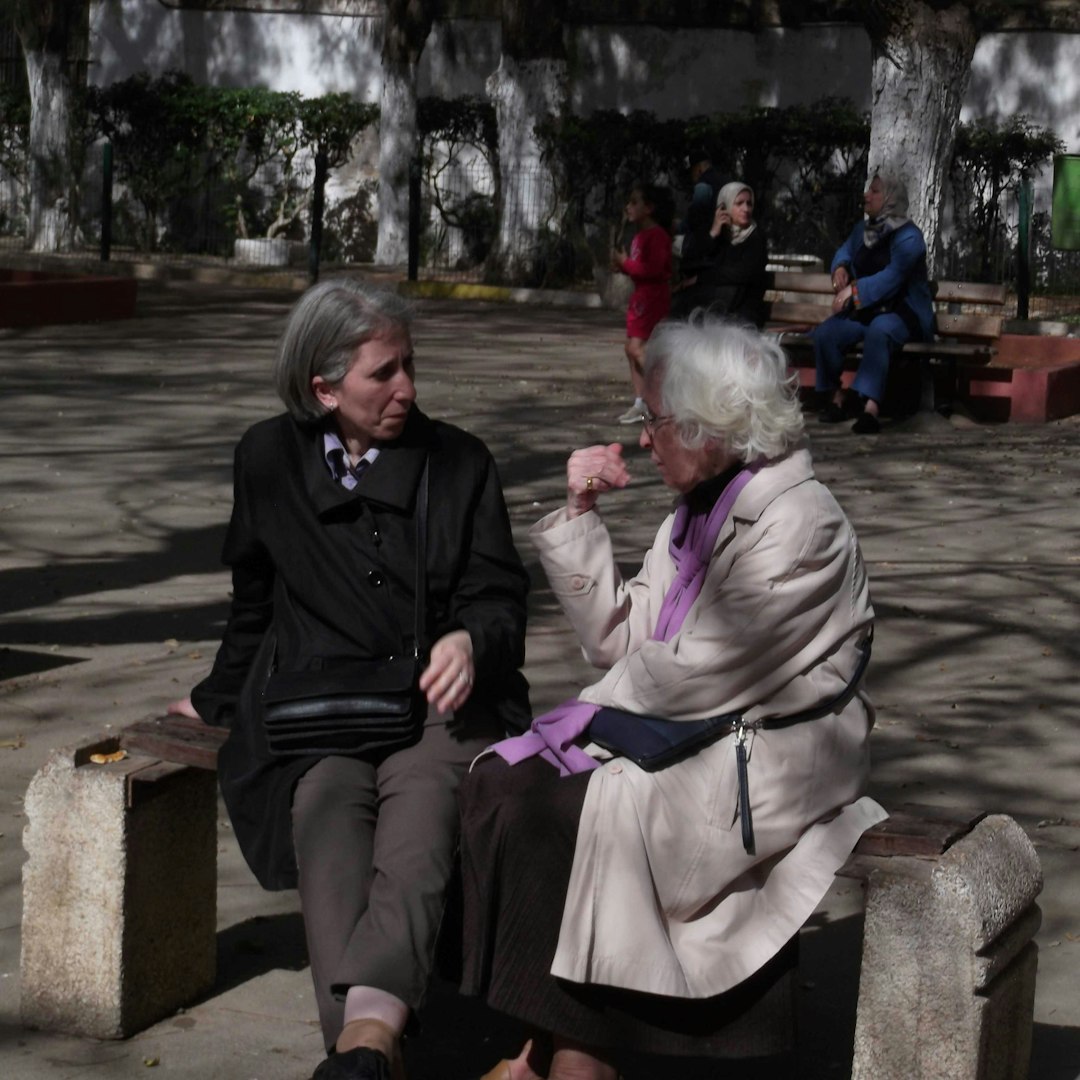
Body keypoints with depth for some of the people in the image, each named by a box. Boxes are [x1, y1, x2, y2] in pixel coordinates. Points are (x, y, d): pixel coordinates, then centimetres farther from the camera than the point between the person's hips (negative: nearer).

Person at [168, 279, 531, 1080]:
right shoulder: (270, 459, 14)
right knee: (328, 802, -34)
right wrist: (221, 699, 37)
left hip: (437, 698, -1)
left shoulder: (459, 462, 12)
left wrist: (469, 640, -15)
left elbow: (500, 595, 8)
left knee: (421, 800, -34)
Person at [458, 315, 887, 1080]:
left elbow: (694, 672, -20)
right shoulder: (698, 512, 12)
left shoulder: (798, 523, -16)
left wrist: (584, 719, -6)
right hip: (685, 735, 9)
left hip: (761, 766, -9)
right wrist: (582, 514, 4)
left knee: (555, 816, -22)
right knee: (500, 781, -9)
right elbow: (618, 640, 11)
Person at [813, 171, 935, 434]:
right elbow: (845, 250, 29)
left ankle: (871, 408, -50)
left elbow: (892, 276, -25)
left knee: (879, 330, -41)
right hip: (865, 310, 7)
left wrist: (854, 290, -30)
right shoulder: (864, 229, 10)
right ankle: (835, 399, -4)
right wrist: (841, 267, 4)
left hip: (902, 312, -7)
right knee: (825, 333, -21)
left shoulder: (908, 236, -14)